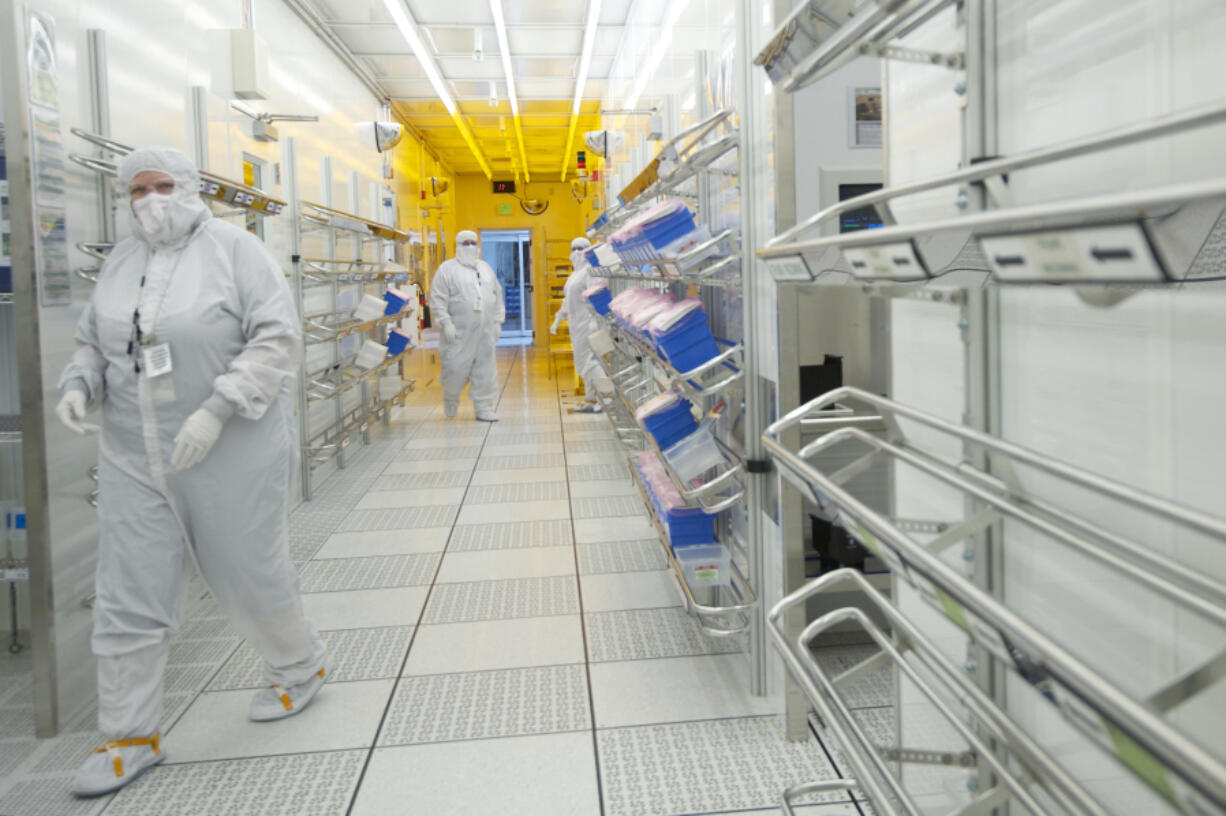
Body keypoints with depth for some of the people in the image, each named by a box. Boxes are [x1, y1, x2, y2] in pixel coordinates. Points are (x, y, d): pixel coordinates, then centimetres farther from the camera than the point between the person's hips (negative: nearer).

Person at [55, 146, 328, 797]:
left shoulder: (234, 249, -7)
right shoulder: (120, 262, 10)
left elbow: (278, 339, -15)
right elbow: (92, 342, 20)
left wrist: (216, 410, -22)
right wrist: (78, 385, -2)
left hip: (233, 454, -5)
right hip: (134, 457, 5)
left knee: (249, 577, 9)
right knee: (127, 600, 5)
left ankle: (300, 669, 36)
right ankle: (131, 736, 20)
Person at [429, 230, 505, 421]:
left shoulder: (486, 268, 18)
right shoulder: (447, 269, 0)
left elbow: (497, 296, 20)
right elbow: (438, 299, -6)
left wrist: (498, 321, 13)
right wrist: (446, 323, -13)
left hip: (484, 333, 5)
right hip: (459, 332, -5)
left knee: (485, 370, 4)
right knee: (456, 368, -5)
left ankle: (484, 408, 12)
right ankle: (450, 400, 22)